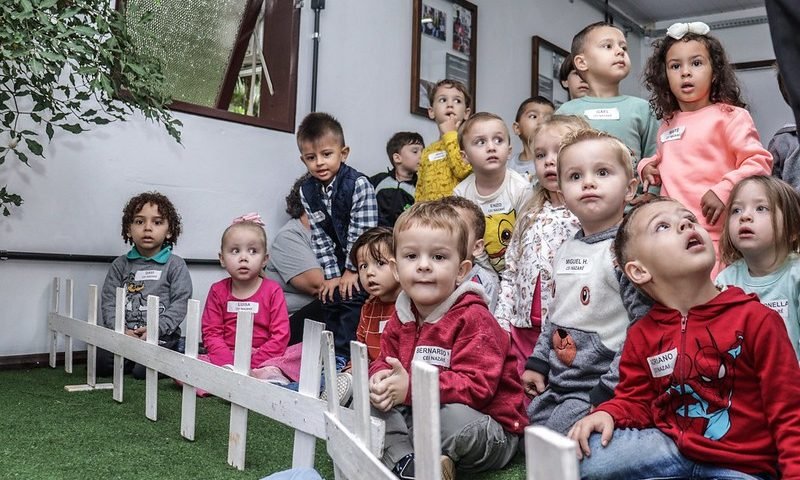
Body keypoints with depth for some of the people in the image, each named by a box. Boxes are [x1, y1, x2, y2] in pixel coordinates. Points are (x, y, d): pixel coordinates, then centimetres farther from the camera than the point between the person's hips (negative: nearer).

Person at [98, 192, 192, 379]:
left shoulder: (175, 265, 2)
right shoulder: (120, 265, 12)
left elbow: (181, 302, -5)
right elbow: (108, 300, 6)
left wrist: (156, 329, -15)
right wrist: (121, 330, -10)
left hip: (161, 337, -3)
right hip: (123, 335, 3)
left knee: (144, 370, -25)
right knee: (101, 363, -19)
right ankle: (130, 362, 7)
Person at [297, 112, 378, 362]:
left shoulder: (359, 184, -22)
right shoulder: (307, 191, -5)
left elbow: (361, 231, -21)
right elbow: (319, 235, -4)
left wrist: (352, 270, -18)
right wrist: (331, 274, -7)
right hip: (337, 258, 6)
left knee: (352, 299, -12)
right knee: (330, 300, 10)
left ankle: (342, 355, -3)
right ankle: (332, 352, 23)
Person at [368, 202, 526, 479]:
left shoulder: (472, 319, -20)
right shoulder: (401, 318, 4)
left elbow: (477, 385, -28)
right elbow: (384, 360, 11)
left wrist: (412, 387, -33)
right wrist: (380, 378, -16)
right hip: (420, 413, 7)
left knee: (453, 415, -38)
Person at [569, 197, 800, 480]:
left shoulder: (755, 318, -10)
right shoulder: (642, 335, 1)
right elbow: (635, 400, 13)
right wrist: (608, 415, -10)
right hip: (670, 448, 4)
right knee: (580, 455, -16)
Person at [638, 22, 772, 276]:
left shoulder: (729, 116, -1)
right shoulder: (666, 126, 17)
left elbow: (759, 162, -7)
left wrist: (724, 191, -18)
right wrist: (647, 167, 13)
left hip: (715, 234, -6)